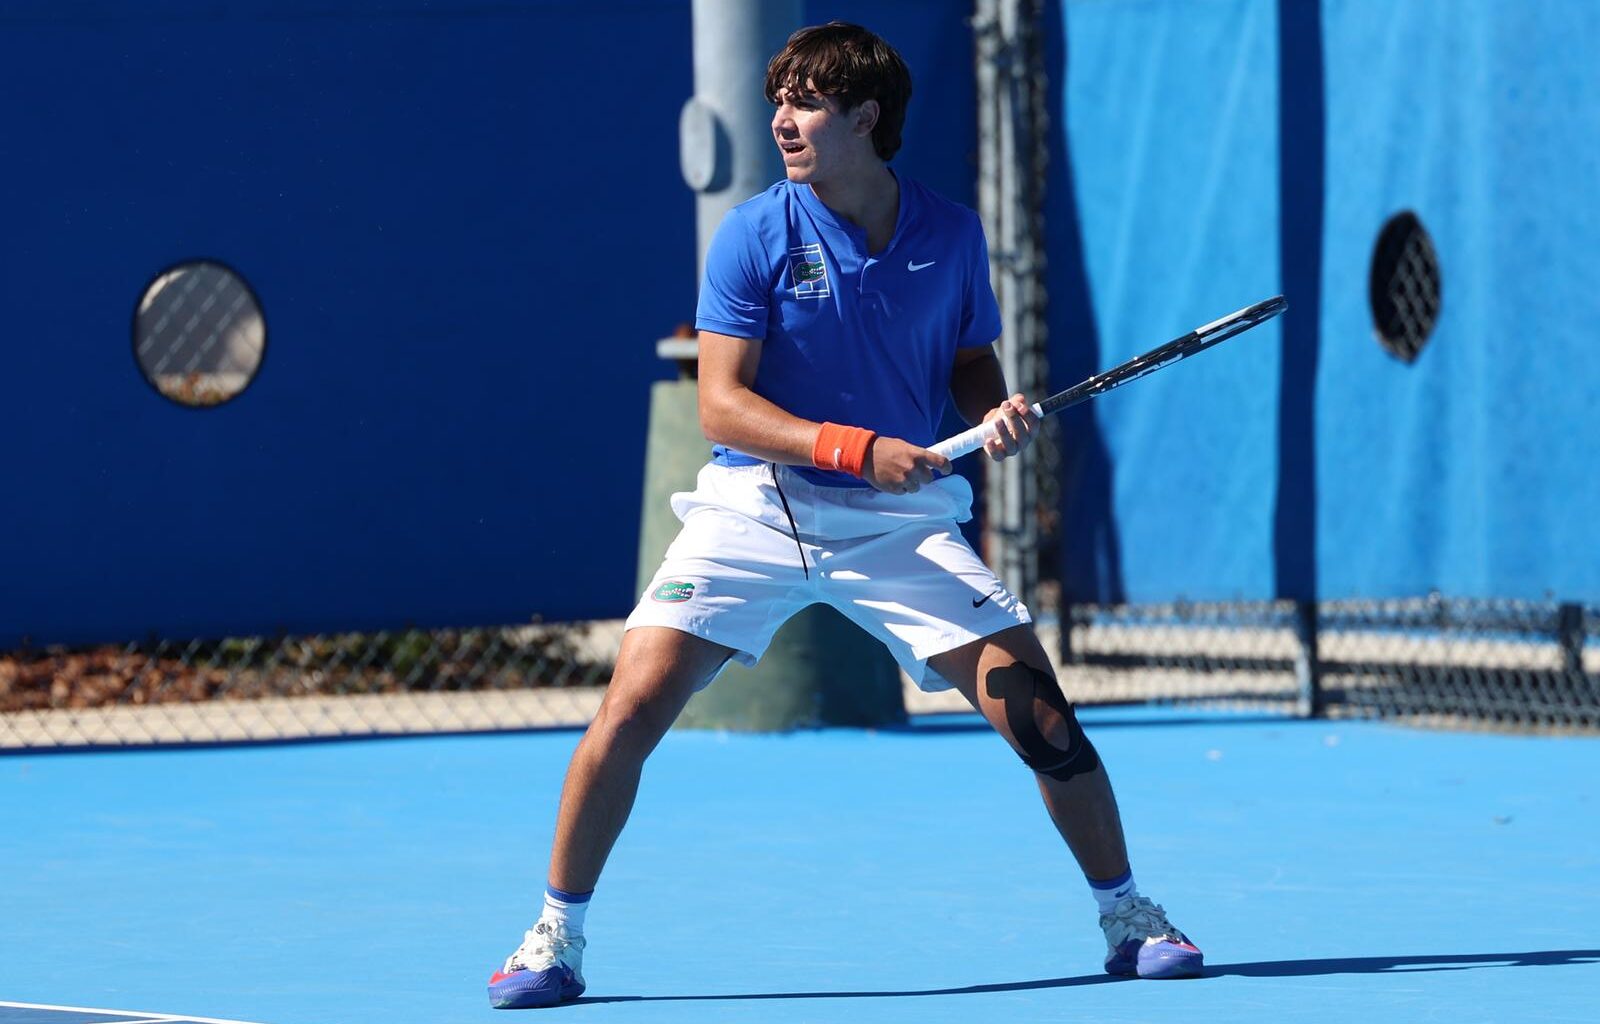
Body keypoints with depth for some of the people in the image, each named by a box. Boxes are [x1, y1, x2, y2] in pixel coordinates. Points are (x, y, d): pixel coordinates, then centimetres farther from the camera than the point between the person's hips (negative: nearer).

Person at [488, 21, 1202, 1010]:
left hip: (901, 522, 1)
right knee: (630, 711, -13)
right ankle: (556, 937, 4)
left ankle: (1130, 918, 11)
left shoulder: (951, 234, -1)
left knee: (1040, 715, -9)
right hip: (755, 511, -1)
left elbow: (971, 363, 14)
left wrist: (997, 411, -11)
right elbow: (721, 406, -12)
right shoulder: (755, 236, -8)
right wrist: (859, 448, -24)